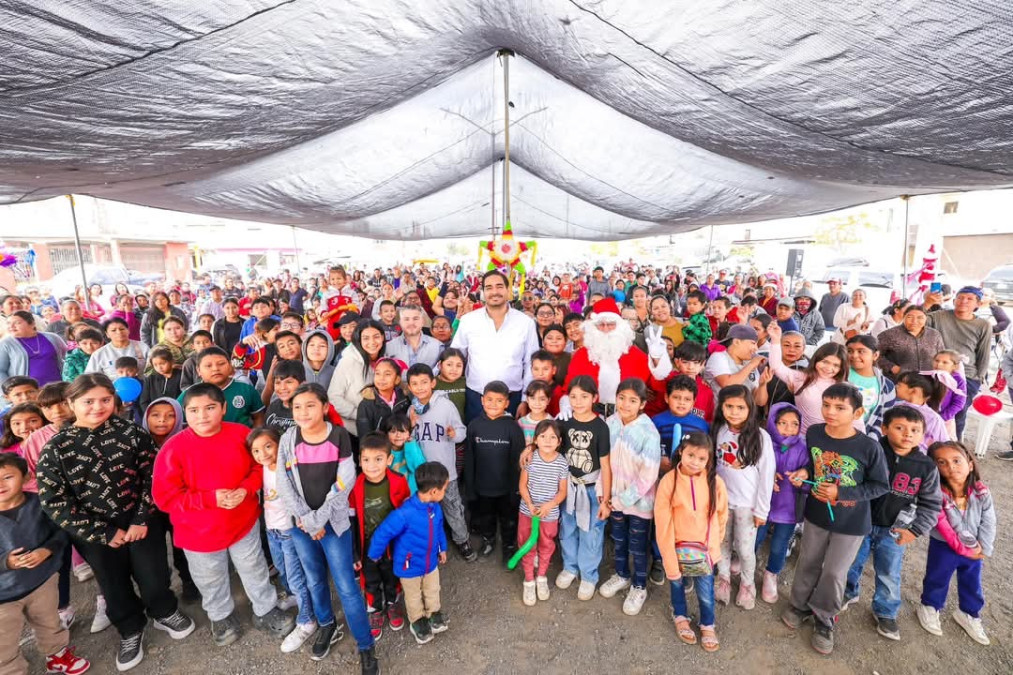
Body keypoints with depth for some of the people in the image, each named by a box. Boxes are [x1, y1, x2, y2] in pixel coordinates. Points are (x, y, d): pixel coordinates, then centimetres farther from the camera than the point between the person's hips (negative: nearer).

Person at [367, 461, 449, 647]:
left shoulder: (435, 508, -17)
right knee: (413, 596, 22)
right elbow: (383, 533, -26)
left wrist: (442, 548, 15)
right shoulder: (405, 514, -39)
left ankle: (434, 613, 53)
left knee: (432, 591, 27)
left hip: (431, 561, 5)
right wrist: (374, 555, -10)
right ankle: (417, 621, 48)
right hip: (410, 565, -5)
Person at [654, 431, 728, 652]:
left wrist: (713, 542, 6)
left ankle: (708, 626, 43)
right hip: (677, 548, 0)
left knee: (706, 593, 13)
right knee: (677, 584, 21)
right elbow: (663, 523, -16)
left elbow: (721, 515, 1)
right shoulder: (669, 481, -20)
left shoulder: (715, 482, -15)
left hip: (704, 550, 1)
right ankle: (681, 617, 50)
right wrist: (670, 559, -14)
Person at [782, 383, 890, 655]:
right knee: (808, 563, 19)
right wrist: (804, 473, -16)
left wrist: (841, 493, -23)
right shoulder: (813, 433, -14)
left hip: (852, 522, -3)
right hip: (816, 513, 3)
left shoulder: (869, 447, -24)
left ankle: (825, 620, 34)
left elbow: (881, 486, -13)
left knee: (834, 573, 10)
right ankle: (800, 604, 43)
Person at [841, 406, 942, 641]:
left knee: (889, 575, 16)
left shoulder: (926, 467, -9)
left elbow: (931, 504, 1)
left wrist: (915, 530, -5)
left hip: (894, 531, 1)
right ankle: (848, 594, 43)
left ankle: (886, 612, 39)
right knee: (850, 564, 16)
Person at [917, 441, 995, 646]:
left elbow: (988, 523, -8)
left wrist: (983, 549, -11)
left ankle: (969, 614, 47)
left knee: (972, 584, 23)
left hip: (975, 549, 4)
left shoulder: (981, 492, -17)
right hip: (944, 547, -4)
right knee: (937, 580, 17)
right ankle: (930, 607, 40)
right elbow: (944, 527, -22)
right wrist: (964, 549, -16)